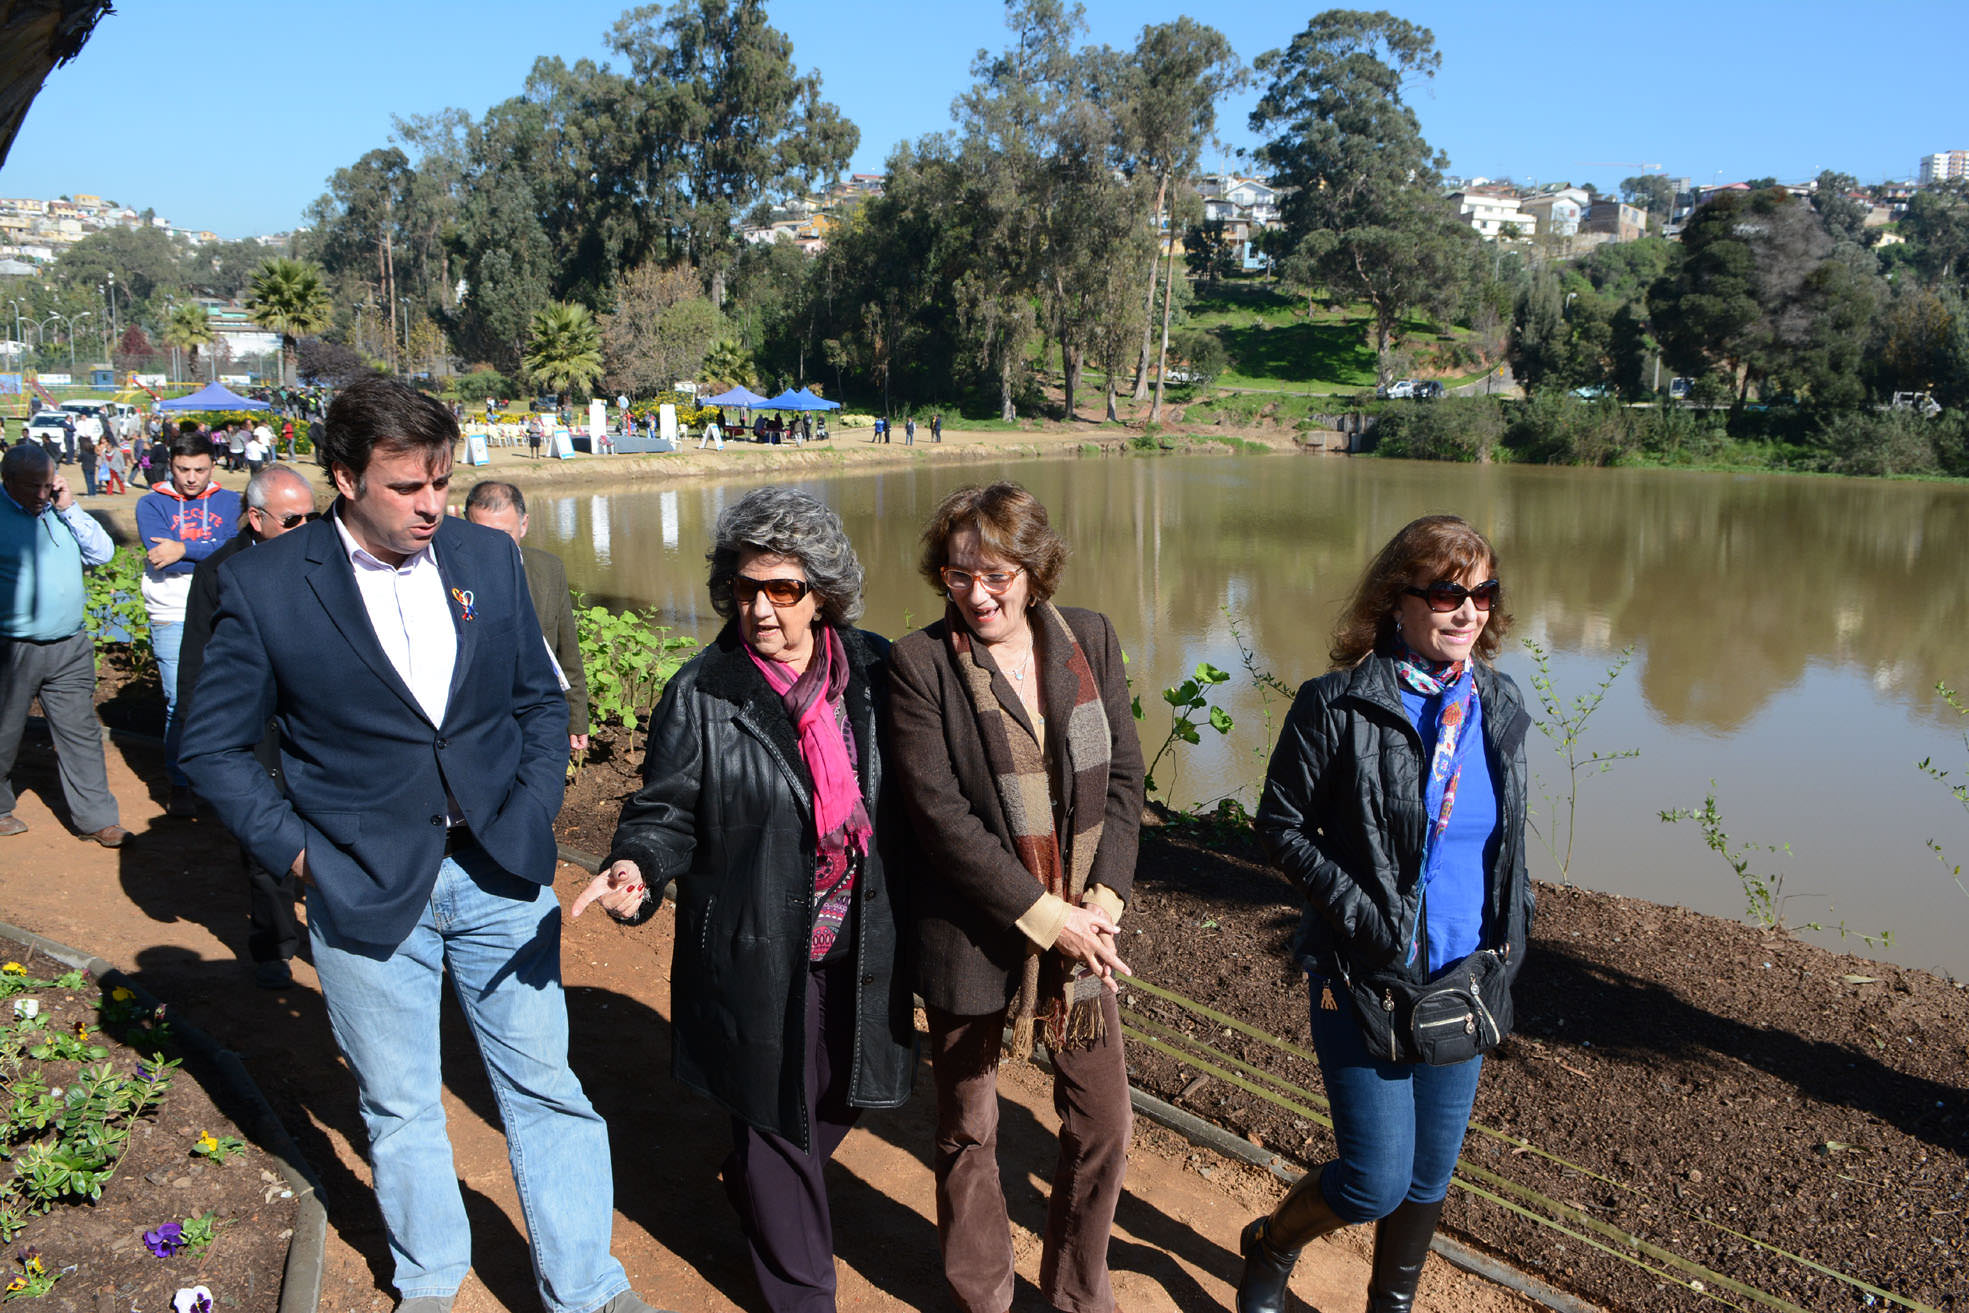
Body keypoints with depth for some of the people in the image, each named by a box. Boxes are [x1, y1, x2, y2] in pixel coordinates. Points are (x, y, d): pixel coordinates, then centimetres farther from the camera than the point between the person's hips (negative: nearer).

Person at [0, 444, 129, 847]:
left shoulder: (58, 509, 9)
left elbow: (102, 553, 5)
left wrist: (69, 508, -3)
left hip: (70, 647, 4)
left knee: (81, 732, 6)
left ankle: (95, 817, 11)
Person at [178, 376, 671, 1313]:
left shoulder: (488, 557, 0)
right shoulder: (263, 584, -8)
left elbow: (541, 701, 9)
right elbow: (213, 747, 0)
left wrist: (529, 816, -2)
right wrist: (297, 851, -7)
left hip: (499, 874, 2)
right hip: (366, 889, -2)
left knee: (546, 1089, 9)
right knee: (399, 1109, 16)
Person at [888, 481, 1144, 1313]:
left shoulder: (1089, 639, 0)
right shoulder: (920, 665, -11)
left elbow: (1123, 774, 2)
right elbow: (940, 815, -16)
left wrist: (1103, 901, -10)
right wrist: (1044, 916, -17)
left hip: (1079, 924, 3)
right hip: (970, 935, -3)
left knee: (1104, 1126, 12)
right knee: (968, 1134, 14)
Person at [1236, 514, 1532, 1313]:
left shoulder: (1499, 706, 3)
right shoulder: (1338, 706, -15)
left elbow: (1507, 841, 14)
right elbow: (1280, 824, -9)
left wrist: (1510, 936, 6)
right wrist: (1353, 909, -18)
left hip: (1464, 980, 5)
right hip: (1366, 980, -5)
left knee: (1431, 1178, 17)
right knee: (1377, 1183, -2)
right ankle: (1270, 1249, 30)